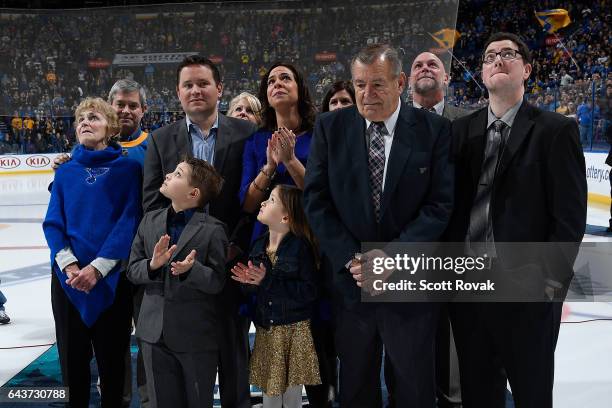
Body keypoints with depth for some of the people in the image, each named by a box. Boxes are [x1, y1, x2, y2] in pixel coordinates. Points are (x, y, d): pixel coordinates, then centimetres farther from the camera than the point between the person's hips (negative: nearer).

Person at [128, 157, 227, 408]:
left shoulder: (212, 229, -10)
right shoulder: (150, 221, 5)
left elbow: (217, 282, -11)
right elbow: (132, 270, 5)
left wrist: (191, 270, -28)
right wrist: (152, 265, -15)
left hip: (196, 337, -4)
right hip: (154, 333, 4)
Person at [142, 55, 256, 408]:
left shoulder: (247, 133, 1)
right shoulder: (161, 139, 6)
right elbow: (153, 201, 2)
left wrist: (236, 245, -10)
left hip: (233, 258, -1)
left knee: (234, 348, 11)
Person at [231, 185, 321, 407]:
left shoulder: (300, 246, -12)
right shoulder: (258, 245, 5)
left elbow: (309, 292, -19)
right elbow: (259, 293, 12)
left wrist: (267, 280, -22)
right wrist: (249, 281, -10)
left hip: (294, 331, -5)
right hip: (265, 330, 5)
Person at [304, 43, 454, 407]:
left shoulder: (434, 129, -4)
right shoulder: (330, 127, 0)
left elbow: (440, 204, -8)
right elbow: (316, 200, -2)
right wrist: (351, 259, -11)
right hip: (349, 281, 2)